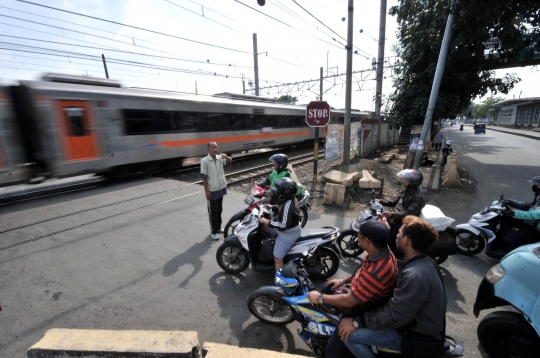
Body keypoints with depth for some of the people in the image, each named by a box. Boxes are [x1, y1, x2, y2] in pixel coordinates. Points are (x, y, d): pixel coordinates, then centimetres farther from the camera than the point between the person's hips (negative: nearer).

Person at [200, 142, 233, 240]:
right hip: (212, 190, -5)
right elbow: (204, 177, -12)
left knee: (219, 210, 19)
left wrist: (226, 156, -21)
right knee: (213, 212, 7)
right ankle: (213, 231, 19)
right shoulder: (205, 161, -13)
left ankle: (218, 227, 35)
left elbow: (230, 161, 2)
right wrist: (206, 191, -13)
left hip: (221, 188, 5)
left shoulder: (220, 157, -1)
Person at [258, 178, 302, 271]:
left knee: (277, 259, -5)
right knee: (263, 226, 22)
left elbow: (284, 225, -33)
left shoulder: (288, 204, -33)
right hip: (289, 229, 10)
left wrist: (268, 222, -28)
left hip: (288, 234, -10)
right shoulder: (290, 199, -3)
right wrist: (273, 207, 11)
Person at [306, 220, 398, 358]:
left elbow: (349, 301, -31)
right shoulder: (381, 252, -11)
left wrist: (319, 298, -19)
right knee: (327, 289, 23)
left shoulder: (376, 272, -41)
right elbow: (362, 273, 10)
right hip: (360, 295, 10)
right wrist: (343, 281, 9)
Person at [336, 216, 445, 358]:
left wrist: (356, 322, -20)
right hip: (420, 324, 10)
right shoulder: (423, 262, 0)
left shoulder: (415, 276, -33)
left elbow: (394, 316, -29)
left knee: (348, 334, -16)